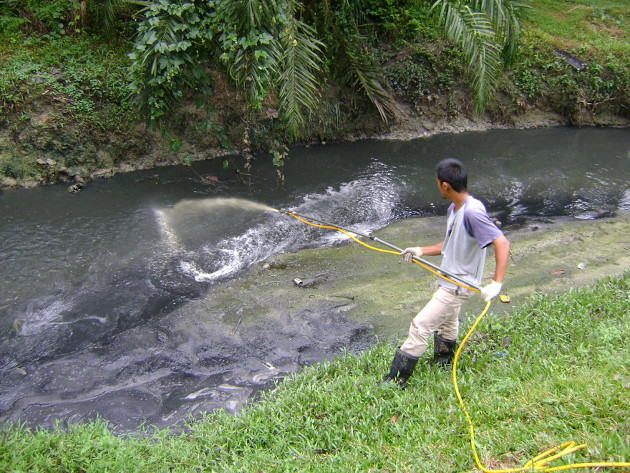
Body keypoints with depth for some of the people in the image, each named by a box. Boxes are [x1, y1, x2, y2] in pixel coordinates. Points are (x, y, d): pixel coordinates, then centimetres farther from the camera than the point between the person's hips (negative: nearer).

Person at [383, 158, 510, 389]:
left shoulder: (472, 212, -28)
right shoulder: (454, 209, 3)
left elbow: (502, 243, -31)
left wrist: (496, 283, -36)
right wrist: (420, 251, 5)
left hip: (457, 286, -10)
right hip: (448, 280, 10)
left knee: (420, 326, -8)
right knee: (446, 323, 27)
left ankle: (396, 381, 1)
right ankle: (444, 366, 50)